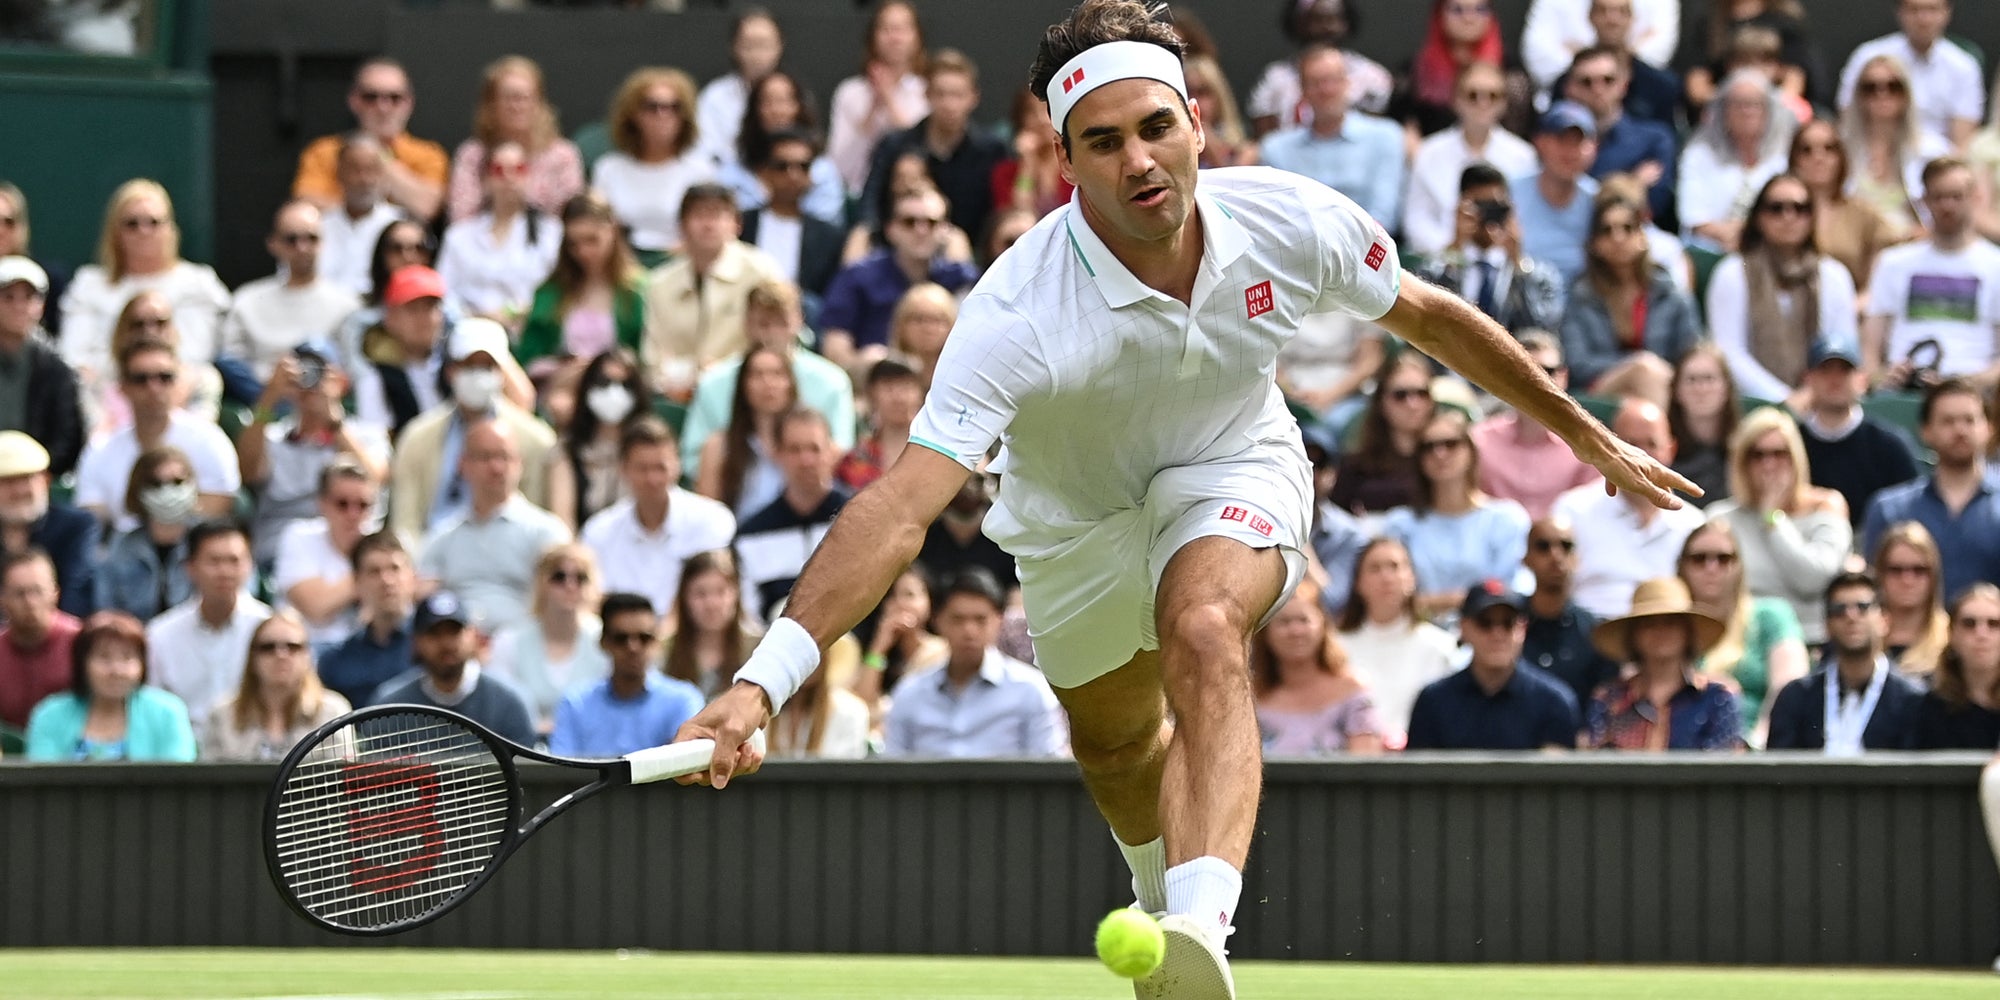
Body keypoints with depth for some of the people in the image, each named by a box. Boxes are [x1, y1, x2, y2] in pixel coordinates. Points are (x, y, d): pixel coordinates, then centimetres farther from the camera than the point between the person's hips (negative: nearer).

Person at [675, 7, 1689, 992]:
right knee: (1116, 749, 21)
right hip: (1078, 518, 0)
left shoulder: (1292, 222, -27)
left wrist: (1588, 434, 5)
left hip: (1234, 468, 0)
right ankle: (1166, 885, 58)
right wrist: (760, 683, -58)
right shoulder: (1018, 314, -38)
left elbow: (1429, 317, -6)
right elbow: (903, 502, -46)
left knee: (1204, 636, -33)